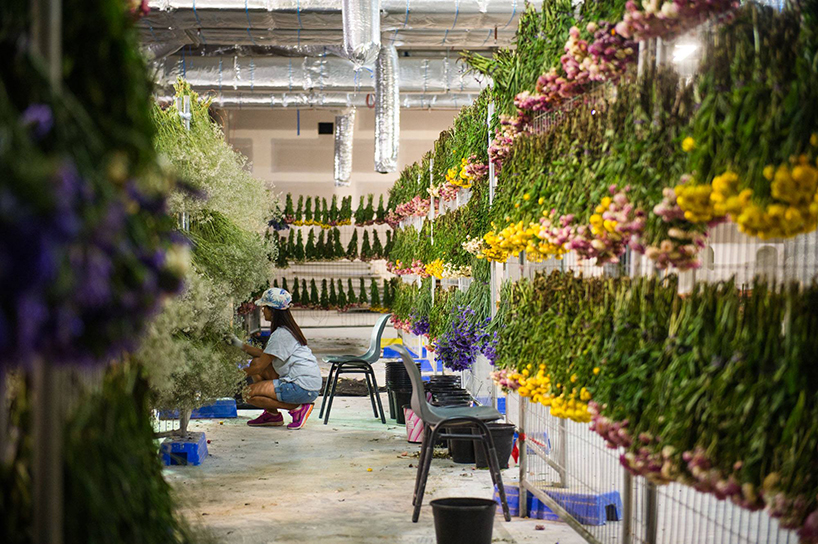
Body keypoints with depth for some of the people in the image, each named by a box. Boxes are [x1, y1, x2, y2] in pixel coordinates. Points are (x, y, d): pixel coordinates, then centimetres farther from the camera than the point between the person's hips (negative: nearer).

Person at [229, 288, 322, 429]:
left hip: (303, 388, -10)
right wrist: (240, 345, 19)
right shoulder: (287, 329, 14)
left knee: (251, 393, -13)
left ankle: (298, 408, -7)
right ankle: (272, 415, 16)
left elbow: (259, 367, -13)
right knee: (255, 362, 15)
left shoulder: (280, 335, -16)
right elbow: (265, 355, 20)